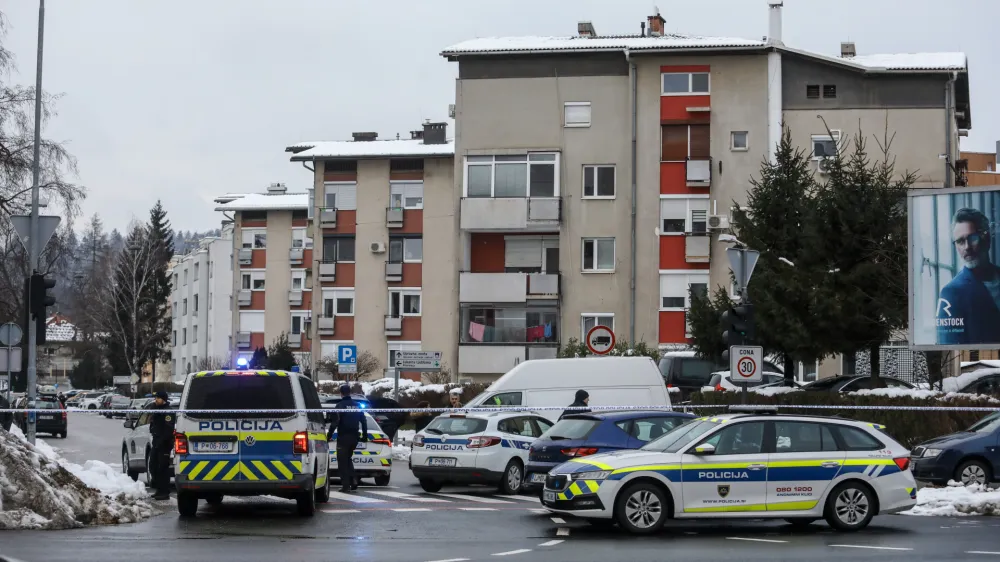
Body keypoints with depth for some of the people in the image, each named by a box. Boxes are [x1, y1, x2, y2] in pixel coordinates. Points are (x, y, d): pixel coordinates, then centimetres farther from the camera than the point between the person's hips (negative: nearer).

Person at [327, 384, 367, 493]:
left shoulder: (340, 406, -10)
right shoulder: (357, 406, 10)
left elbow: (335, 422, -17)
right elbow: (363, 422, 12)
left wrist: (329, 435, -11)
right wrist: (364, 436, 20)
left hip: (343, 437, -6)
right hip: (354, 437, 6)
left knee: (343, 461, 0)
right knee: (348, 459, 21)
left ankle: (346, 485, -5)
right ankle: (353, 481, 7)